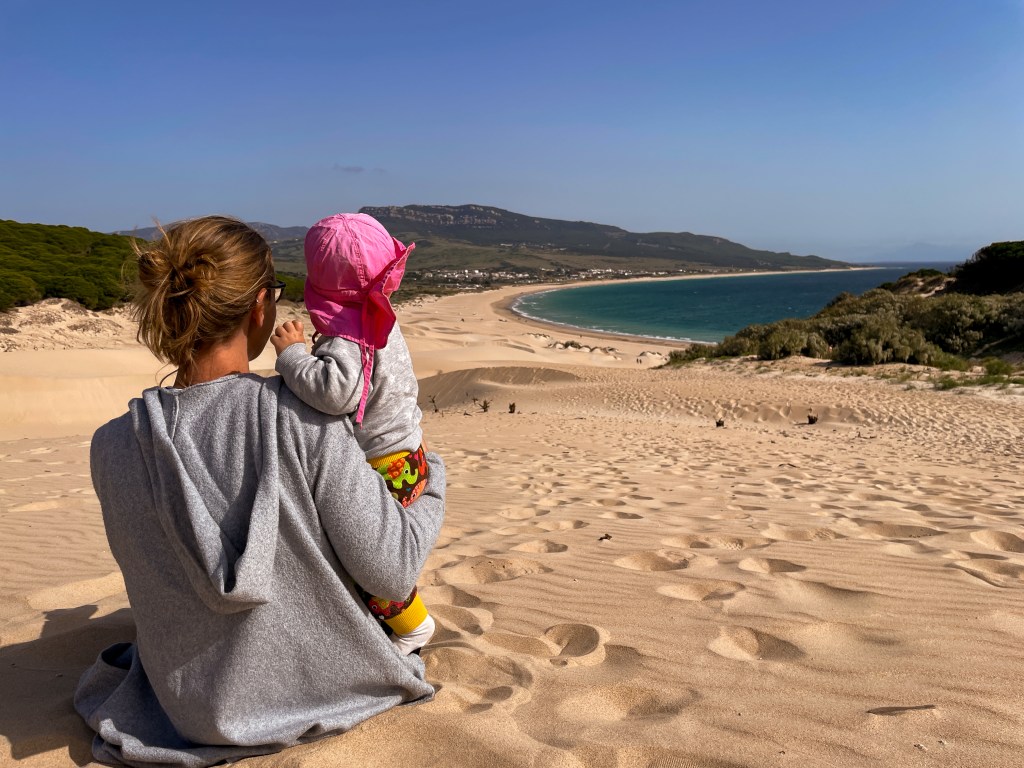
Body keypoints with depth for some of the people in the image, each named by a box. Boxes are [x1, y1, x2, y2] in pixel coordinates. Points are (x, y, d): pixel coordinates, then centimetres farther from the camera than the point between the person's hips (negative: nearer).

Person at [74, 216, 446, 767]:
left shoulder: (111, 447, -16)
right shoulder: (308, 425, -27)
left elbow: (152, 576, 2)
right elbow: (394, 573, -22)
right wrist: (431, 475, -4)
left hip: (188, 706, 4)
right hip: (314, 686, -3)